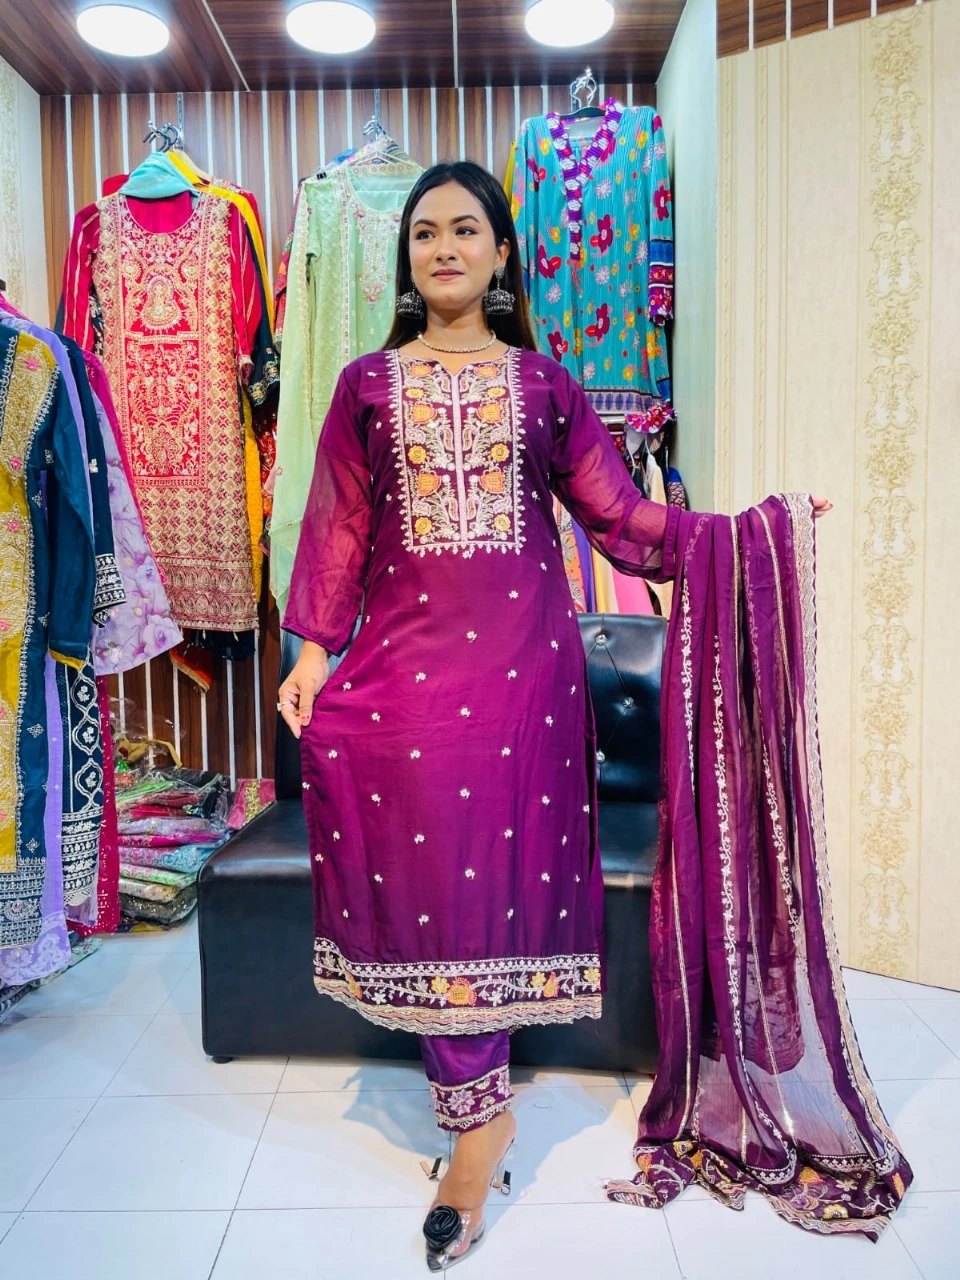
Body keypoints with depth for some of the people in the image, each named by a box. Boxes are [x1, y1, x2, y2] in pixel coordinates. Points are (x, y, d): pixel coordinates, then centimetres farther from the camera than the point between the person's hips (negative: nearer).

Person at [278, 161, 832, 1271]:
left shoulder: (544, 382, 9)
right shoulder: (368, 383, 10)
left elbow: (619, 515, 6)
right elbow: (339, 527, 8)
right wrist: (313, 650, 1)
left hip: (523, 656, 0)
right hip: (408, 654, 1)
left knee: (506, 861, 2)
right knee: (432, 870, 0)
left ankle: (472, 1101, 20)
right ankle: (482, 1109, 17)